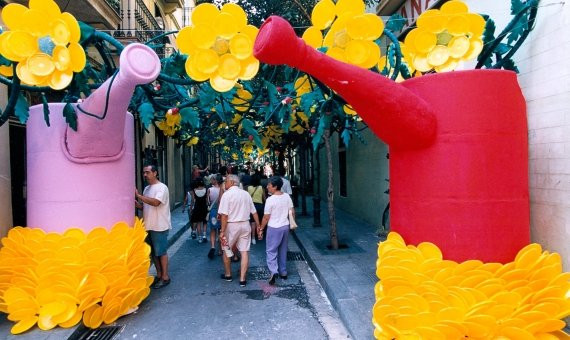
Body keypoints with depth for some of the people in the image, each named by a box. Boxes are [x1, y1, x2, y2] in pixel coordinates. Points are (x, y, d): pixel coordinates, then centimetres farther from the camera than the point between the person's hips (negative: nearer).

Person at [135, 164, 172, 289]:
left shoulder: (162, 187, -12)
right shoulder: (146, 188, 13)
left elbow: (155, 202, -28)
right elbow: (143, 206, 14)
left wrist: (138, 195, -23)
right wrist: (135, 201, -6)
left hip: (159, 226, -8)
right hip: (149, 226, 8)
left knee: (161, 252, 0)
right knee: (153, 252, 15)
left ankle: (165, 277, 10)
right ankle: (159, 275, 26)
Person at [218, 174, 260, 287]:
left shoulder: (227, 194, -10)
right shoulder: (246, 194, 6)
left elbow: (224, 215, -16)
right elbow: (254, 212, 7)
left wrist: (222, 231, -14)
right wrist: (258, 226, 15)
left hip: (231, 225, -4)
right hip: (245, 225, 4)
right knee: (244, 252, 5)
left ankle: (228, 275, 30)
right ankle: (242, 279, 6)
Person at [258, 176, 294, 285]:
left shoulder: (270, 199, -17)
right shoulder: (287, 197, 0)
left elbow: (266, 217, -13)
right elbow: (292, 212, 6)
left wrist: (261, 229, -1)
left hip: (274, 228, -6)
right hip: (285, 227, 6)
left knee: (271, 251, 2)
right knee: (283, 251, 17)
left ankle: (273, 271, -14)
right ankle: (283, 272, 25)